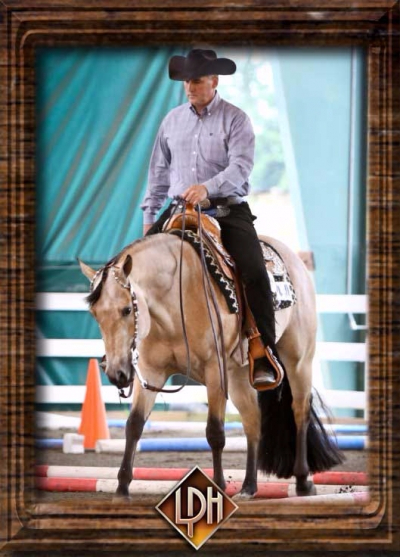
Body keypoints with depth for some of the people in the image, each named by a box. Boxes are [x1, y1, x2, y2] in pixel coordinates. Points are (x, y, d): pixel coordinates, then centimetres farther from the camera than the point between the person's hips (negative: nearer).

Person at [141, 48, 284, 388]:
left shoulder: (235, 119, -3)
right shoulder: (173, 120, 12)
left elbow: (241, 167, -16)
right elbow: (159, 172, 19)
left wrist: (208, 188, -32)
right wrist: (149, 215, 15)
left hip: (227, 208, -4)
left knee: (254, 272, -22)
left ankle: (265, 356, -20)